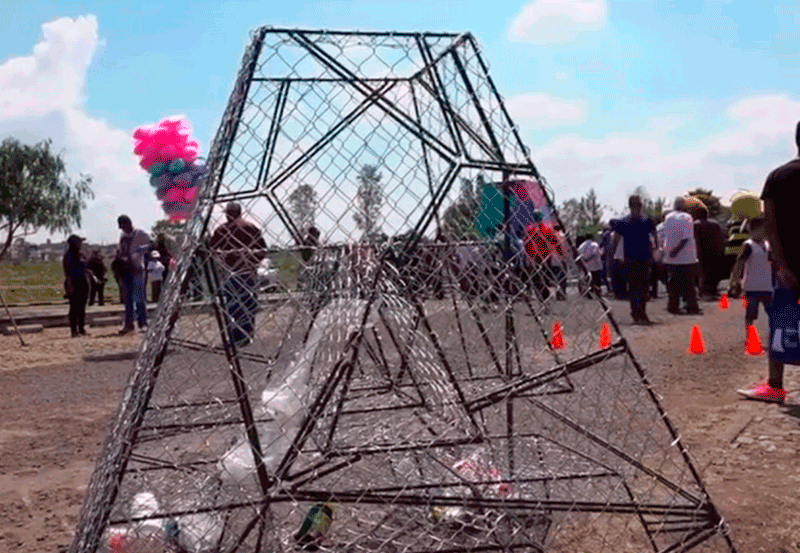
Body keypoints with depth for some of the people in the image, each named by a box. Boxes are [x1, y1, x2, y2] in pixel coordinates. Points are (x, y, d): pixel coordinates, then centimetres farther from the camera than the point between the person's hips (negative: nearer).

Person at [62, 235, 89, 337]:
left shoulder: (79, 255, 17)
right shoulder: (68, 254, -6)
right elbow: (67, 271, -12)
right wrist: (69, 285, -18)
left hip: (83, 283, 7)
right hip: (74, 283, -7)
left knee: (82, 307, 7)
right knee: (74, 307, -6)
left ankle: (82, 329, 10)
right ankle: (74, 330, -4)